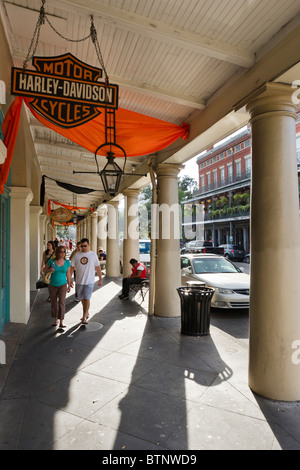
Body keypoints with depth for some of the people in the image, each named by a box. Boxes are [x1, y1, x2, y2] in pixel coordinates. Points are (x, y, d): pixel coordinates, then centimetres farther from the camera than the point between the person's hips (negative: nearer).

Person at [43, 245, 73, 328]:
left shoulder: (67, 262, -4)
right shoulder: (51, 261, -8)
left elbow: (68, 274, 4)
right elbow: (44, 270, 4)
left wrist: (69, 285, 6)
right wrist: (49, 270, -18)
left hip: (63, 285, 0)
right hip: (52, 285, 1)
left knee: (62, 302, -10)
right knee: (54, 303, 11)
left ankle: (61, 322, -6)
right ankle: (56, 319, 30)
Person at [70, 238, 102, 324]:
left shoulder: (93, 255, -1)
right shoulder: (76, 255, 2)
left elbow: (97, 267, 5)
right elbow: (72, 267, 5)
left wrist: (100, 278, 7)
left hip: (89, 281, -3)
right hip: (79, 281, 3)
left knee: (87, 298, -9)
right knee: (82, 299, 14)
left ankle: (84, 317, -1)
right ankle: (87, 313, 34)